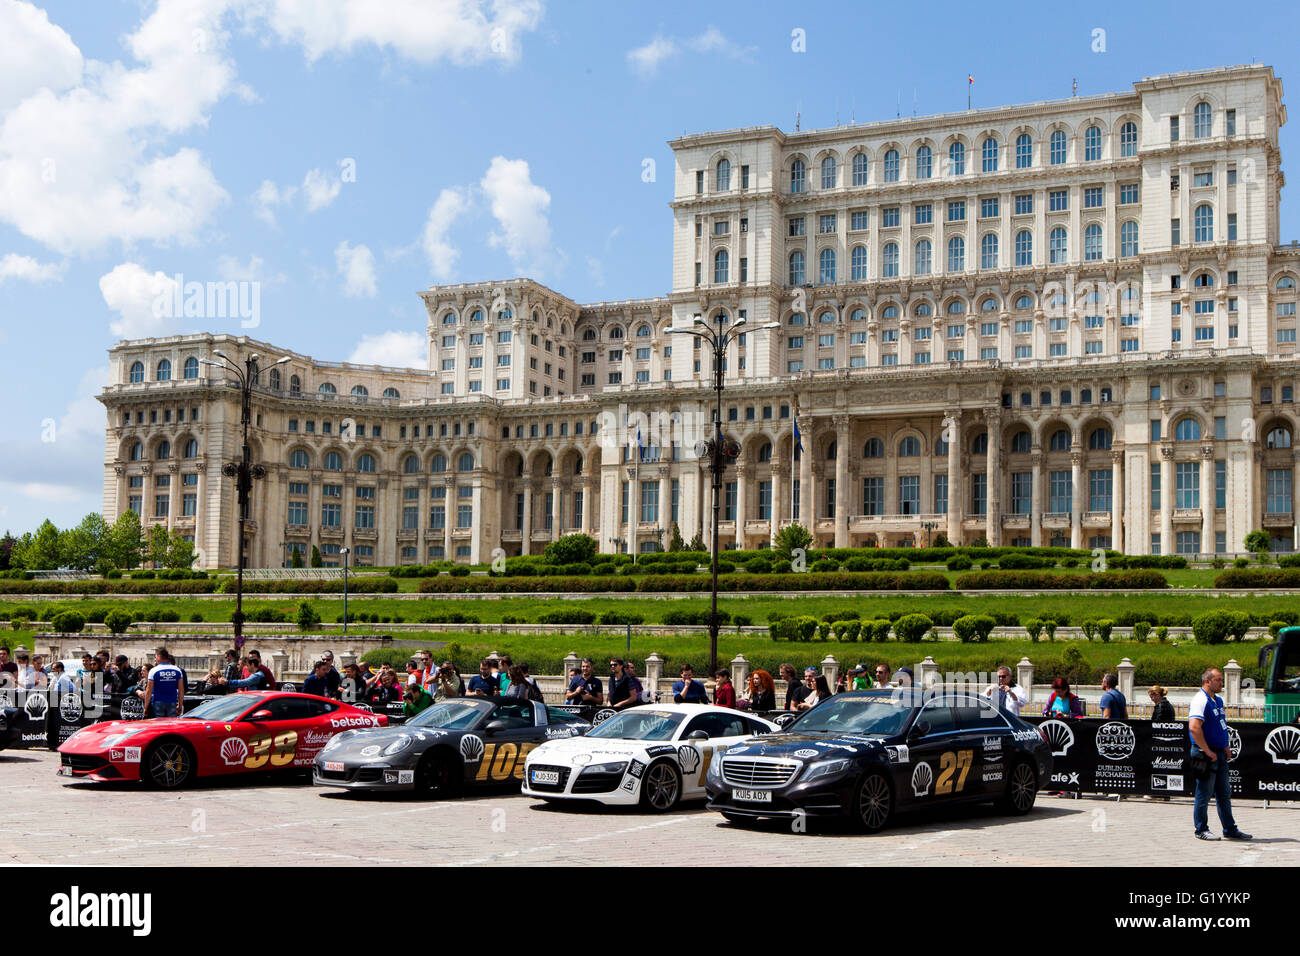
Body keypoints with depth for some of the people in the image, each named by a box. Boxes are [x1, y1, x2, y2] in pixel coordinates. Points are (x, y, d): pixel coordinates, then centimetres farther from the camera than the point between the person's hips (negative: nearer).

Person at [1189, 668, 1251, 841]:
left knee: (1224, 793, 14)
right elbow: (1194, 728, -26)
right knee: (1204, 793, -2)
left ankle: (1230, 830, 22)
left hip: (1219, 754, 9)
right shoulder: (1200, 701, -16)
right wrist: (1208, 751, -23)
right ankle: (1201, 830, 6)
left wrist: (1225, 748, 17)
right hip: (1206, 754, -9)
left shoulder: (1218, 700, 16)